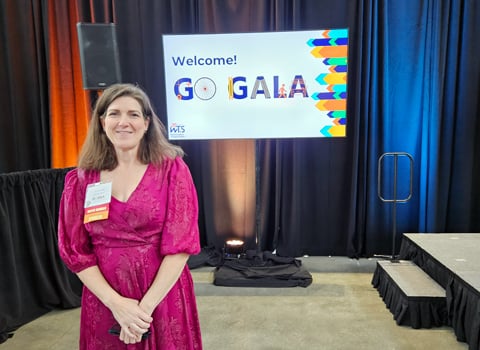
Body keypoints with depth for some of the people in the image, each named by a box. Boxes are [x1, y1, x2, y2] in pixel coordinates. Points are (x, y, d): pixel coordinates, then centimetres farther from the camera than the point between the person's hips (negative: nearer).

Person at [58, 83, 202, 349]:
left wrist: (146, 306, -15)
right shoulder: (81, 179, 0)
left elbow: (181, 244, -11)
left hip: (164, 297, -1)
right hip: (104, 302, 2)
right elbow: (74, 251, 0)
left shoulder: (171, 169, -6)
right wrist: (117, 303, -11)